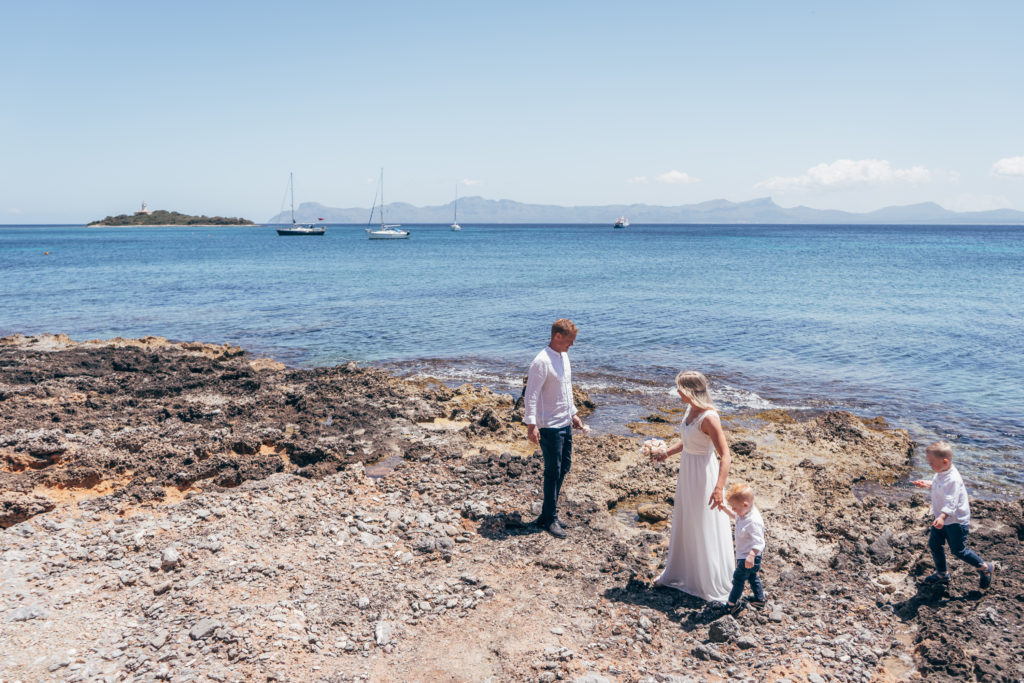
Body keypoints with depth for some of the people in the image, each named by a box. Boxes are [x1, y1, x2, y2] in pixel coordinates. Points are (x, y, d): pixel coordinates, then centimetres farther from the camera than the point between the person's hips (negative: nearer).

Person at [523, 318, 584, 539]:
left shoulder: (564, 357, 11)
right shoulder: (542, 362, -18)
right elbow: (531, 395, -20)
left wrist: (573, 413, 23)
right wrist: (531, 425, -25)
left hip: (565, 424, 9)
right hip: (549, 427, -9)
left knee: (564, 467, 13)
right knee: (553, 471, -2)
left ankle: (548, 514, 24)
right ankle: (549, 519, 11)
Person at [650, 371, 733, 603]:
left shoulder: (709, 418, -25)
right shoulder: (690, 410, 2)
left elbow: (725, 455, -30)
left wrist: (718, 488, -37)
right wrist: (666, 453, 20)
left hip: (703, 475, -9)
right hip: (687, 471, 9)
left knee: (706, 531, 5)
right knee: (683, 524, 21)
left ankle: (715, 587, 22)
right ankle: (678, 573, 39)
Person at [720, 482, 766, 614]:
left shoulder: (753, 522, -36)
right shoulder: (745, 512, -7)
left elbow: (759, 542, -37)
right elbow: (735, 516, 16)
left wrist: (751, 555, -50)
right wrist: (725, 508, 3)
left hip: (747, 558, -9)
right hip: (743, 555, 9)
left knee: (738, 578, 6)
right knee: (752, 576, 25)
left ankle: (732, 603, 20)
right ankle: (759, 599, 41)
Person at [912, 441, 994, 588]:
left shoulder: (952, 479, -32)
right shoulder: (941, 473, -2)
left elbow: (951, 503, -41)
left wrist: (942, 516, -53)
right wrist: (928, 483, 16)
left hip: (956, 521, -9)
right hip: (942, 518, 9)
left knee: (958, 550, 5)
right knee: (934, 544, 12)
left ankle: (984, 568, 30)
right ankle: (942, 574, 29)